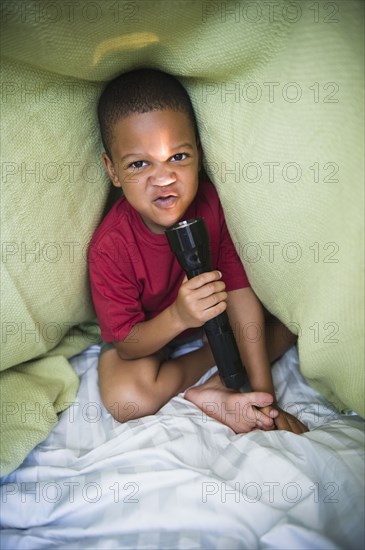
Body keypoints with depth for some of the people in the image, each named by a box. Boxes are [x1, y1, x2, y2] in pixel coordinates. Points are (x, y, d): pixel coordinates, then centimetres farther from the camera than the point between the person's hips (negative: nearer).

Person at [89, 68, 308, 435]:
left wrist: (265, 396, -22)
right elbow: (127, 344, -24)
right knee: (126, 397, -33)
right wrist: (178, 316, -46)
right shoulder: (110, 247, -30)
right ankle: (212, 364, -8)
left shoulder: (211, 203, -22)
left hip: (210, 322, 4)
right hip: (143, 338, -3)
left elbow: (240, 297, -21)